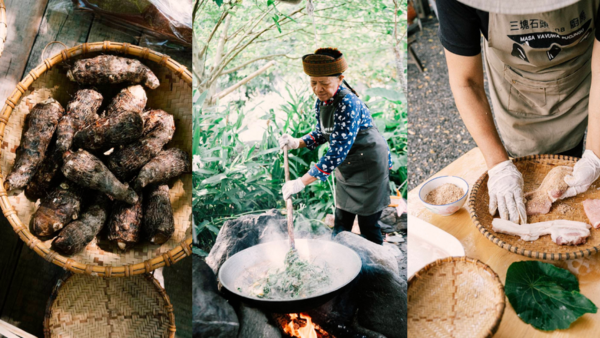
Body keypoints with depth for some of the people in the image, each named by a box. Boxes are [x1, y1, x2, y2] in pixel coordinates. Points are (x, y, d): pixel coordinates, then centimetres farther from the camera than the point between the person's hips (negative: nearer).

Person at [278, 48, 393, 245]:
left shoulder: (348, 104, -30)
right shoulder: (322, 101, -4)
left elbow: (337, 153, -34)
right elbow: (321, 133, 11)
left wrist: (302, 182, -35)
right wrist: (297, 143, -9)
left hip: (370, 166, -8)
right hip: (347, 168, 8)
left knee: (368, 224, 2)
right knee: (341, 221, 14)